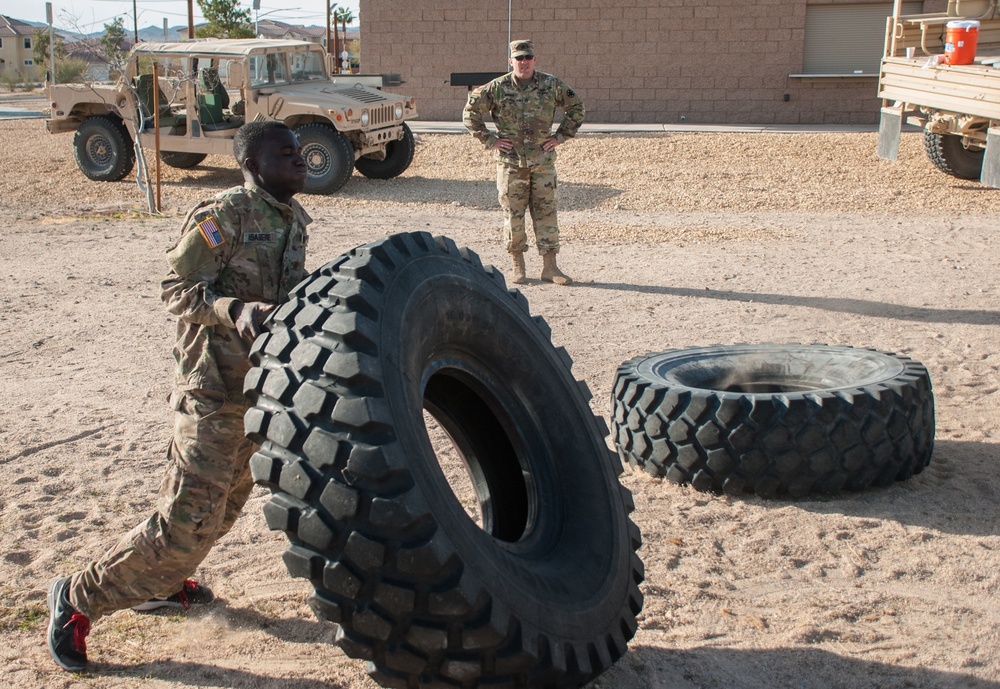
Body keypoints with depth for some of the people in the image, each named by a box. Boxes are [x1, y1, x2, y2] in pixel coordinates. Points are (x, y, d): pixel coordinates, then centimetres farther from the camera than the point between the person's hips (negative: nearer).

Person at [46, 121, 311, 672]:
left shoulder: (292, 220, 9)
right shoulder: (222, 217, -16)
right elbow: (176, 289, -18)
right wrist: (236, 311, -31)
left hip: (262, 384, 9)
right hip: (214, 388, -9)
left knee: (223, 506, 21)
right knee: (187, 521, -9)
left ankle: (159, 585, 42)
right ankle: (79, 599, 7)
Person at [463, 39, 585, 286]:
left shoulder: (551, 85, 1)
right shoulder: (497, 88, -2)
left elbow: (576, 108, 13)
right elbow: (470, 113, 5)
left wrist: (560, 136, 5)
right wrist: (490, 140, -1)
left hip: (543, 161, 1)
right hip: (511, 162, -1)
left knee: (546, 212, 2)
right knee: (513, 215, 3)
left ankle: (549, 267, 7)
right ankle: (517, 267, 13)